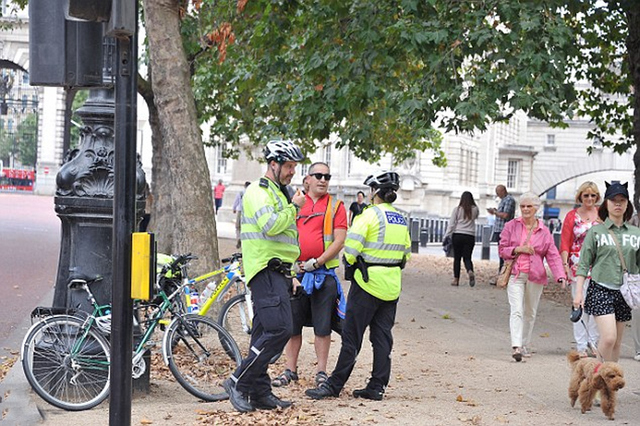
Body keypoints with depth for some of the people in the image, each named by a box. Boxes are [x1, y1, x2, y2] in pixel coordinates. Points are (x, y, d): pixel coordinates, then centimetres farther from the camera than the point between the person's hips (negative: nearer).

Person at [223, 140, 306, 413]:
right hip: (266, 271, -10)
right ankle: (238, 382, -13)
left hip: (278, 272, 10)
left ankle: (260, 393, 11)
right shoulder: (259, 191, -8)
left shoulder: (278, 193, 25)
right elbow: (270, 225, -25)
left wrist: (290, 276, 27)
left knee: (264, 334, 9)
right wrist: (294, 207, -11)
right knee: (279, 329, -18)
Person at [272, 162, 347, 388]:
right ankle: (290, 370, 16)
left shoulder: (336, 206, 3)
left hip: (324, 273, -2)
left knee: (323, 326, 2)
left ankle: (321, 371, 10)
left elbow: (339, 241, -5)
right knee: (292, 324, 7)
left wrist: (315, 263, -12)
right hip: (295, 273, 2)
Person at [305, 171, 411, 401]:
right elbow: (406, 254, 14)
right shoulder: (401, 219, 10)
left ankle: (334, 384, 1)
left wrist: (351, 261, 5)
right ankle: (377, 386, 9)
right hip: (392, 284, 7)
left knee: (352, 335, -3)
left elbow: (351, 248, -15)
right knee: (382, 336, 9)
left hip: (368, 281, -6)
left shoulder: (371, 214, -11)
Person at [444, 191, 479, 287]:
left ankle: (456, 279, 7)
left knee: (457, 258, 8)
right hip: (470, 236, 1)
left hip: (457, 235, -1)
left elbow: (451, 224, -2)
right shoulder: (475, 209, 3)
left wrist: (446, 236, 0)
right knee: (467, 257, 3)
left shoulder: (457, 209, -1)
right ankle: (470, 271, -27)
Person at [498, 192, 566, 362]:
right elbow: (502, 250, 6)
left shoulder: (544, 231, 4)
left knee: (530, 313, 12)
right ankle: (516, 347, -24)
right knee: (517, 311, -15)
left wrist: (560, 276, -13)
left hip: (535, 276, 2)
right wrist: (518, 249, -12)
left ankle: (525, 346, 26)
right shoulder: (511, 226, 4)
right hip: (515, 275, -2)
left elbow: (553, 255, 0)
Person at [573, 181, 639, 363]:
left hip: (624, 292, 4)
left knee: (617, 342, 7)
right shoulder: (596, 231, 0)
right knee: (608, 337, -16)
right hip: (600, 290, -4)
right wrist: (579, 291, -7)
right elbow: (584, 264, 0)